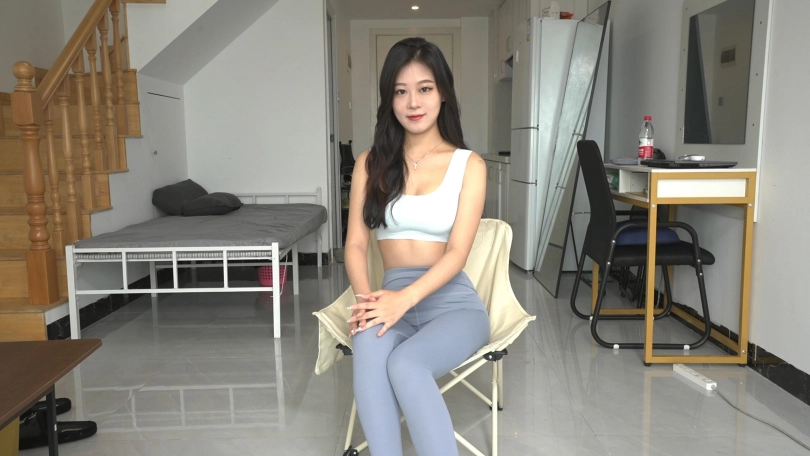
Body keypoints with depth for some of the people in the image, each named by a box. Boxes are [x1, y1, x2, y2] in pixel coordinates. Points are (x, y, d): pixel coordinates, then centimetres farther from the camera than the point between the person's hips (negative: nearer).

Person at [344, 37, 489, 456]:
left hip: (452, 302, -1)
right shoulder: (371, 163, 9)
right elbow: (356, 243, 3)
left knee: (405, 364, -34)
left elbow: (457, 252, -8)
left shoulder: (469, 165, 1)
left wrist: (405, 299, -25)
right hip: (393, 300, 2)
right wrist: (367, 298, -18)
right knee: (368, 341, -35)